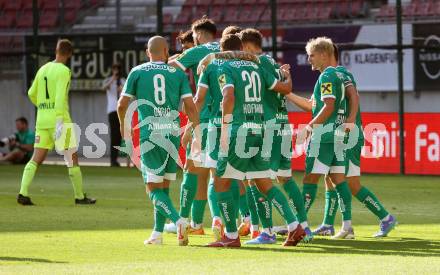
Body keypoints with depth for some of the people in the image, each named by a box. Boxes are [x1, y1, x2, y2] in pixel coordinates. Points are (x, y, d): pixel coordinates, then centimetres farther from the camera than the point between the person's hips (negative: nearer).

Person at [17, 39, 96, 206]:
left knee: (36, 159, 3)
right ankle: (80, 196, 9)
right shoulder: (63, 71, -9)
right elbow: (60, 96, -19)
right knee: (72, 158, 4)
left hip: (42, 120, 6)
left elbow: (31, 94, 21)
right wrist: (59, 121, -23)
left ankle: (23, 193, -10)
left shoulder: (43, 69, 13)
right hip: (59, 118, -6)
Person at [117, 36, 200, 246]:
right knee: (164, 185, 14)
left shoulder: (137, 72, 5)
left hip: (149, 134, -2)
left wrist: (123, 125, 25)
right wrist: (197, 133, 9)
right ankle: (157, 233, 14)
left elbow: (122, 104, 7)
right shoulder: (178, 73, 7)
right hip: (172, 133, 2)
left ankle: (178, 220, -25)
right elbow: (190, 106, 1)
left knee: (154, 188, -2)